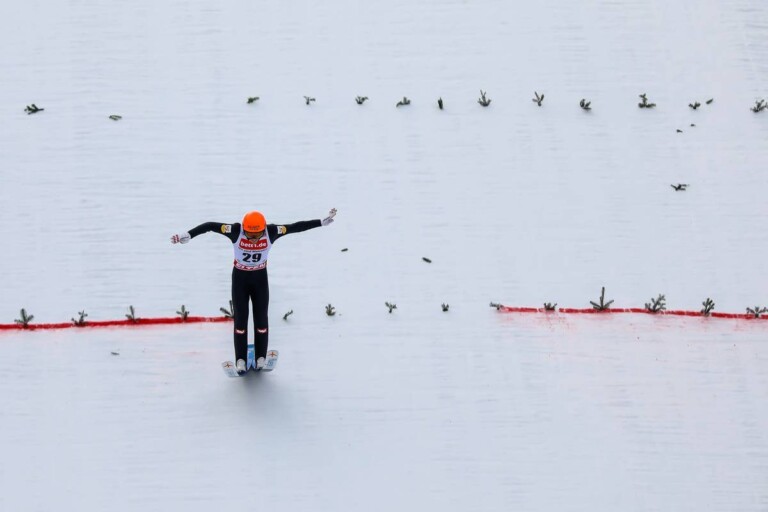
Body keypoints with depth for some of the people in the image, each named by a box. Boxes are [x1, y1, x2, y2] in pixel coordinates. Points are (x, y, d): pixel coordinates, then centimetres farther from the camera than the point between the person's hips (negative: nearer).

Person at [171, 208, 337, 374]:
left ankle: (261, 358, 19)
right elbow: (209, 226, -26)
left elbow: (296, 227, -18)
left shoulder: (272, 232, -24)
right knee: (240, 318, 1)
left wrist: (323, 222, -16)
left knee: (261, 318, 7)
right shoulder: (236, 231, -27)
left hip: (260, 278, 1)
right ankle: (240, 359, 9)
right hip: (240, 278, -1)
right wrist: (188, 235, -34)